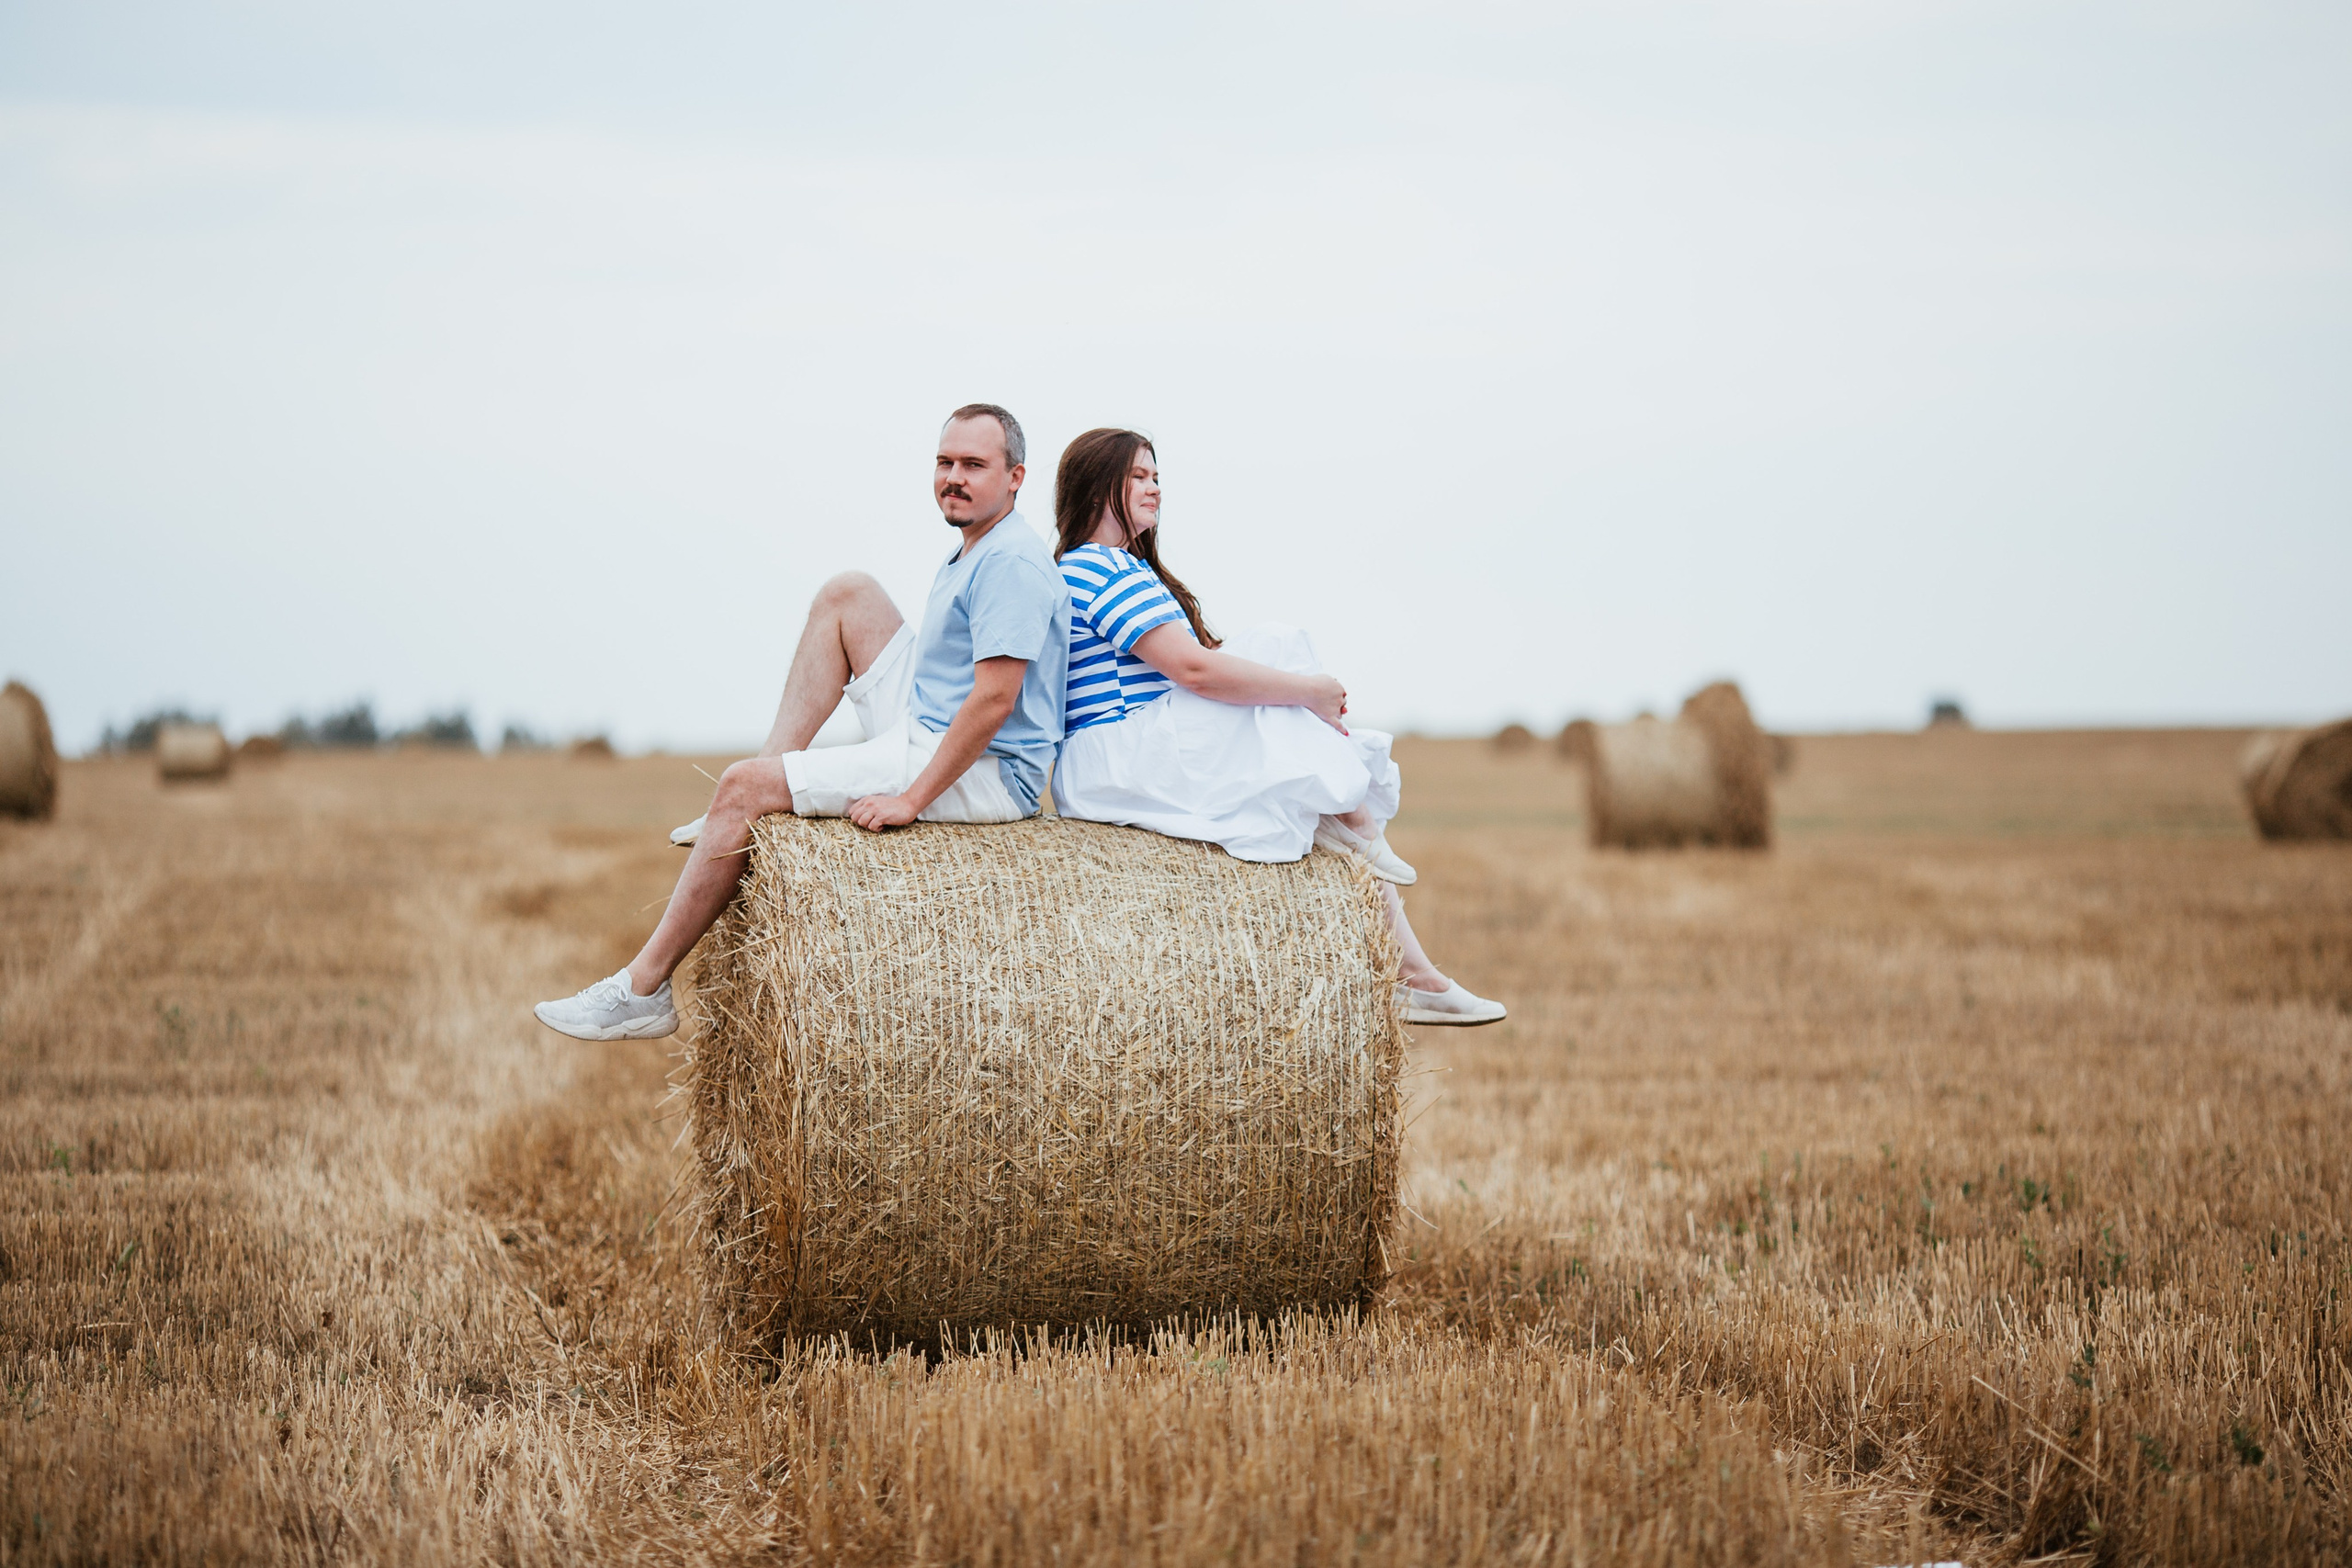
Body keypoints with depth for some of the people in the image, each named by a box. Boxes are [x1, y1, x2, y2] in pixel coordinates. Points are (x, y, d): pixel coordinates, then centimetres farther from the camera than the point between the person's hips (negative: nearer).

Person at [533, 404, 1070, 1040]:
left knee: (744, 786, -15)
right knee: (847, 593, 9)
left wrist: (910, 799, -24)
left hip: (982, 775, -10)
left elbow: (995, 700, -24)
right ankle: (752, 812, 7)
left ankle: (643, 990, -10)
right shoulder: (969, 556, 17)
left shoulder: (1011, 561, -16)